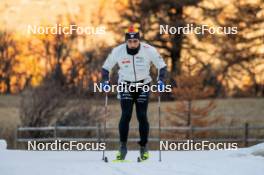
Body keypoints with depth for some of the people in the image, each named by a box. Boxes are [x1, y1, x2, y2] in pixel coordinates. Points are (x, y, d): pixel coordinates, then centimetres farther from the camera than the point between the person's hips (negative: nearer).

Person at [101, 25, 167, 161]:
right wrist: (105, 81, -13)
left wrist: (160, 81, -18)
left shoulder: (149, 50, -15)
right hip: (125, 86, 0)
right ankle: (122, 147, -9)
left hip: (143, 86, 0)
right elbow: (106, 67, 2)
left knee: (142, 116, -6)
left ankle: (144, 147, 6)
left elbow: (162, 66, -4)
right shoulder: (117, 51, -13)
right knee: (126, 115, -13)